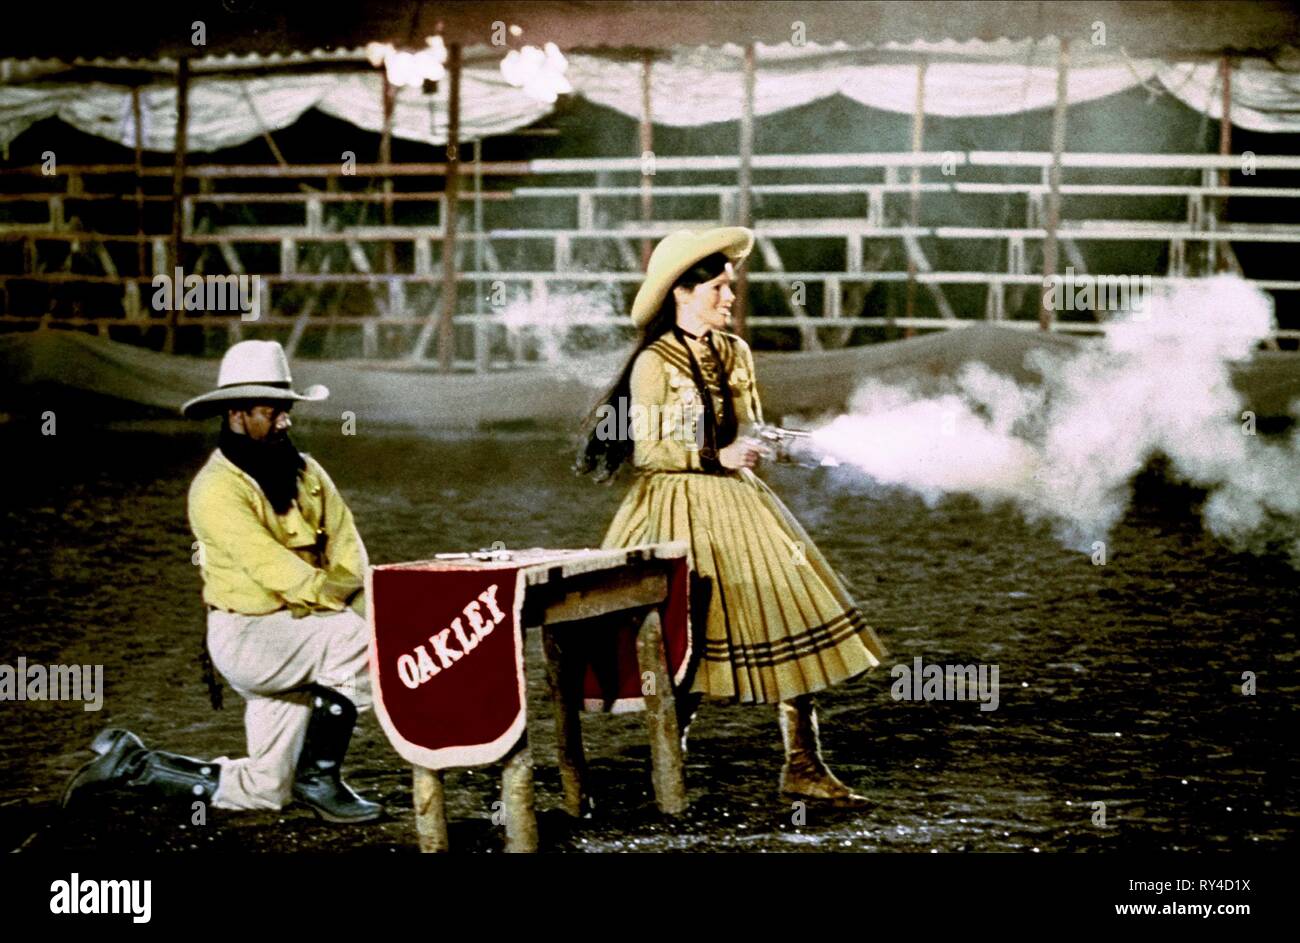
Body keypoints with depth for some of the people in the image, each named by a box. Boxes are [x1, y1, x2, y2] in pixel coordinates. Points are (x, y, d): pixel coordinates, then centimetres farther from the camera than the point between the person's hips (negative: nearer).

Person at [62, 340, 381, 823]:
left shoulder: (305, 472, 6)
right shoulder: (218, 489, -16)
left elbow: (349, 553, 3)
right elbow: (272, 567, -25)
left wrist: (341, 595, -16)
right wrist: (337, 605, -27)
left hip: (295, 633, 7)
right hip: (245, 635, -7)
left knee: (261, 790, 8)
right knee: (356, 639, -30)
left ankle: (132, 763, 22)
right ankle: (318, 778, -16)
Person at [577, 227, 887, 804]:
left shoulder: (734, 354, 8)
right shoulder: (654, 364, -10)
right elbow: (647, 450, -12)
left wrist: (748, 446, -7)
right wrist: (716, 456, -19)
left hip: (736, 503, 6)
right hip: (679, 511, -6)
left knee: (792, 622, -3)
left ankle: (802, 767, 1)